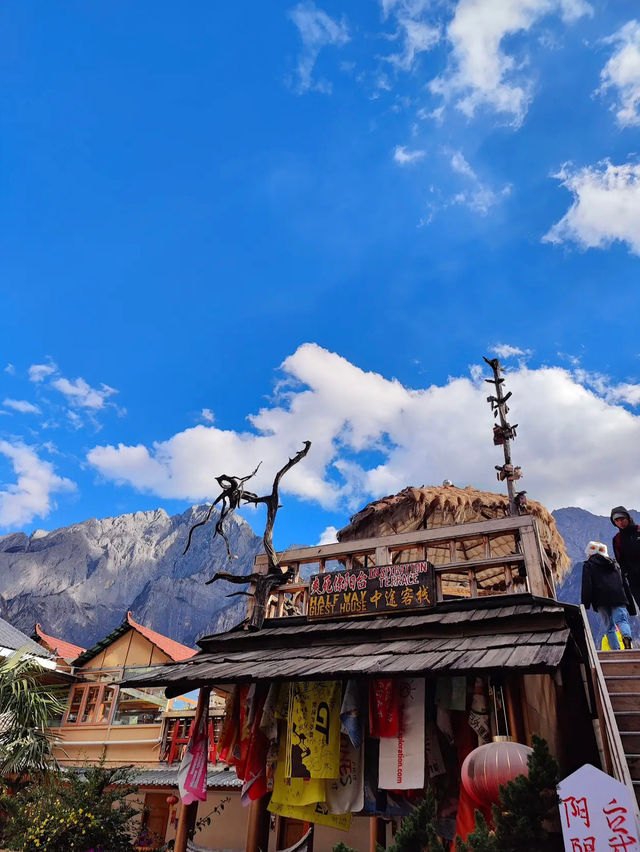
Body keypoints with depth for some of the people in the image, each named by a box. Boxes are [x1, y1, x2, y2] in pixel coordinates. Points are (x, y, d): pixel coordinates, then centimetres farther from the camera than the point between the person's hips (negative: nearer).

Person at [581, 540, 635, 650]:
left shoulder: (588, 565, 12)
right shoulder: (614, 564, 27)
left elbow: (586, 586, -1)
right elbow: (625, 584, 23)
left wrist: (585, 605, -4)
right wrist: (630, 605, 23)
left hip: (602, 600, -3)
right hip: (618, 597, 3)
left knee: (609, 626, 1)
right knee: (622, 619, -5)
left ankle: (616, 650, -10)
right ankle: (627, 636, -35)